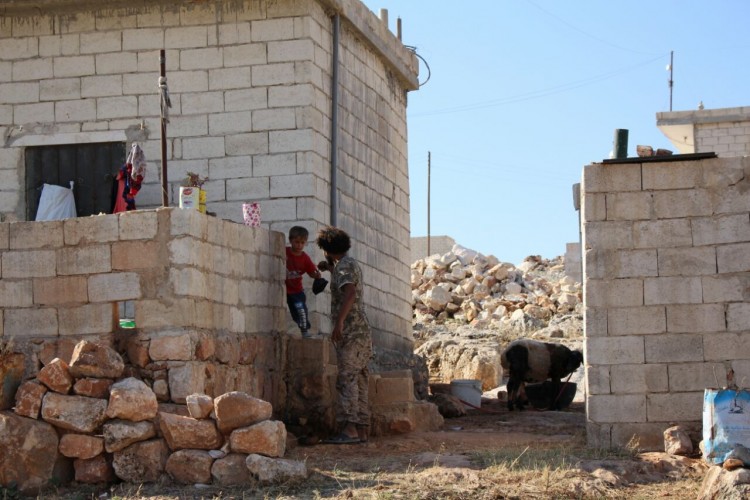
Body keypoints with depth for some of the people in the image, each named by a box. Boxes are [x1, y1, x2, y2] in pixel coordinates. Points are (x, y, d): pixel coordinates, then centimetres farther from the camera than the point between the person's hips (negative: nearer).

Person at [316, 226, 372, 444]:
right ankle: (361, 430, 8)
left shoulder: (344, 266, -10)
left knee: (346, 380, -16)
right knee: (359, 383, 8)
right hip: (361, 333, 10)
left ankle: (349, 430, -23)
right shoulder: (351, 264, 19)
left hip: (351, 333, -10)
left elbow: (349, 293, -29)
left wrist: (339, 322, -37)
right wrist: (330, 269, 41)